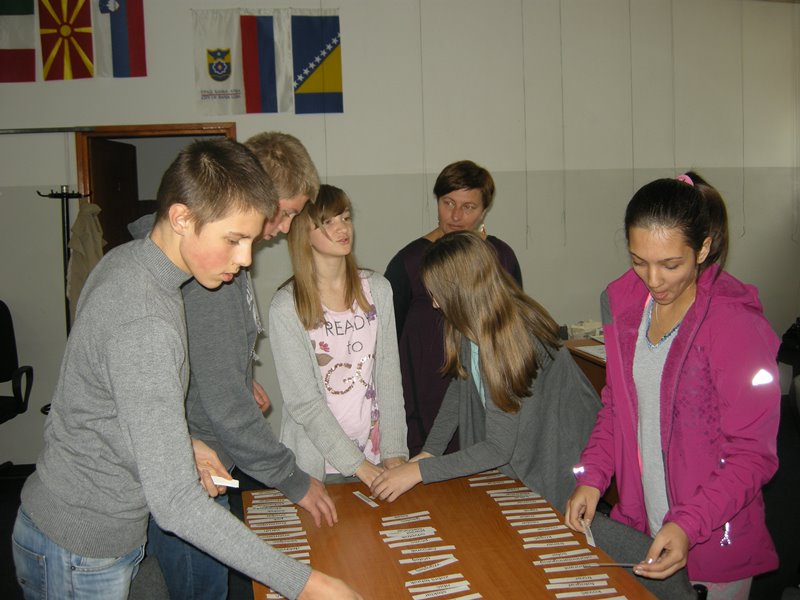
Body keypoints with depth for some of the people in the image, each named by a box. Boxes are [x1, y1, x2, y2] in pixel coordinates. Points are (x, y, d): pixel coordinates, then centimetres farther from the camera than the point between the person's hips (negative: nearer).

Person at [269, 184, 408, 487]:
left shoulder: (377, 289, 1)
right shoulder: (286, 306, -12)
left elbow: (388, 374, 0)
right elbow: (303, 401, -13)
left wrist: (394, 452, -7)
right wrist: (357, 464, -16)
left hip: (376, 454, 4)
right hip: (316, 463, -3)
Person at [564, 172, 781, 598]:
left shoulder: (737, 324, -20)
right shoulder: (624, 301, -2)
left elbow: (752, 454, -17)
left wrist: (689, 525, -27)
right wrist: (591, 477, -5)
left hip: (714, 544, -5)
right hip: (638, 525, 5)